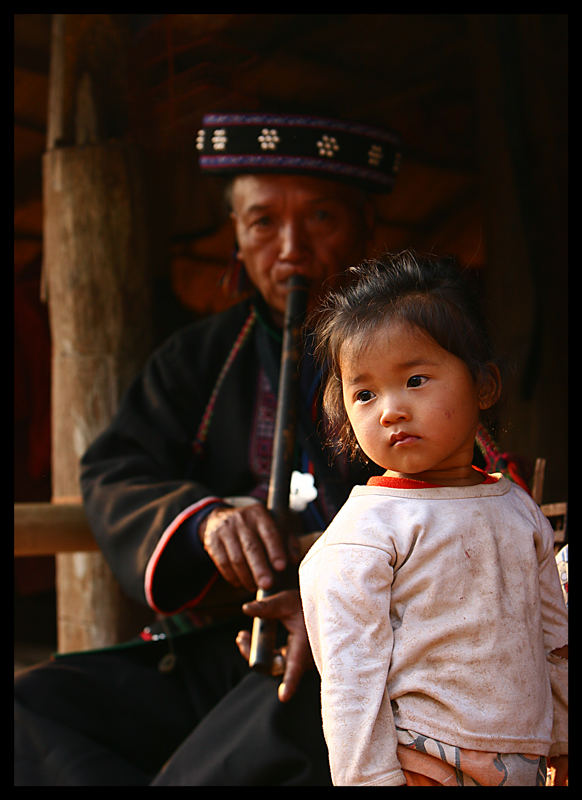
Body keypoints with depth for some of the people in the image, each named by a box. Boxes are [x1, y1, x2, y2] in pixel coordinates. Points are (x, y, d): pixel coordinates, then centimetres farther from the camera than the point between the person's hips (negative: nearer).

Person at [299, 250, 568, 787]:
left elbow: (555, 642, 14)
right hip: (423, 767, -5)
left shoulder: (519, 509, 4)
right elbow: (349, 676, -15)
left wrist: (564, 742, 16)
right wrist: (372, 777, -16)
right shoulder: (366, 531, -14)